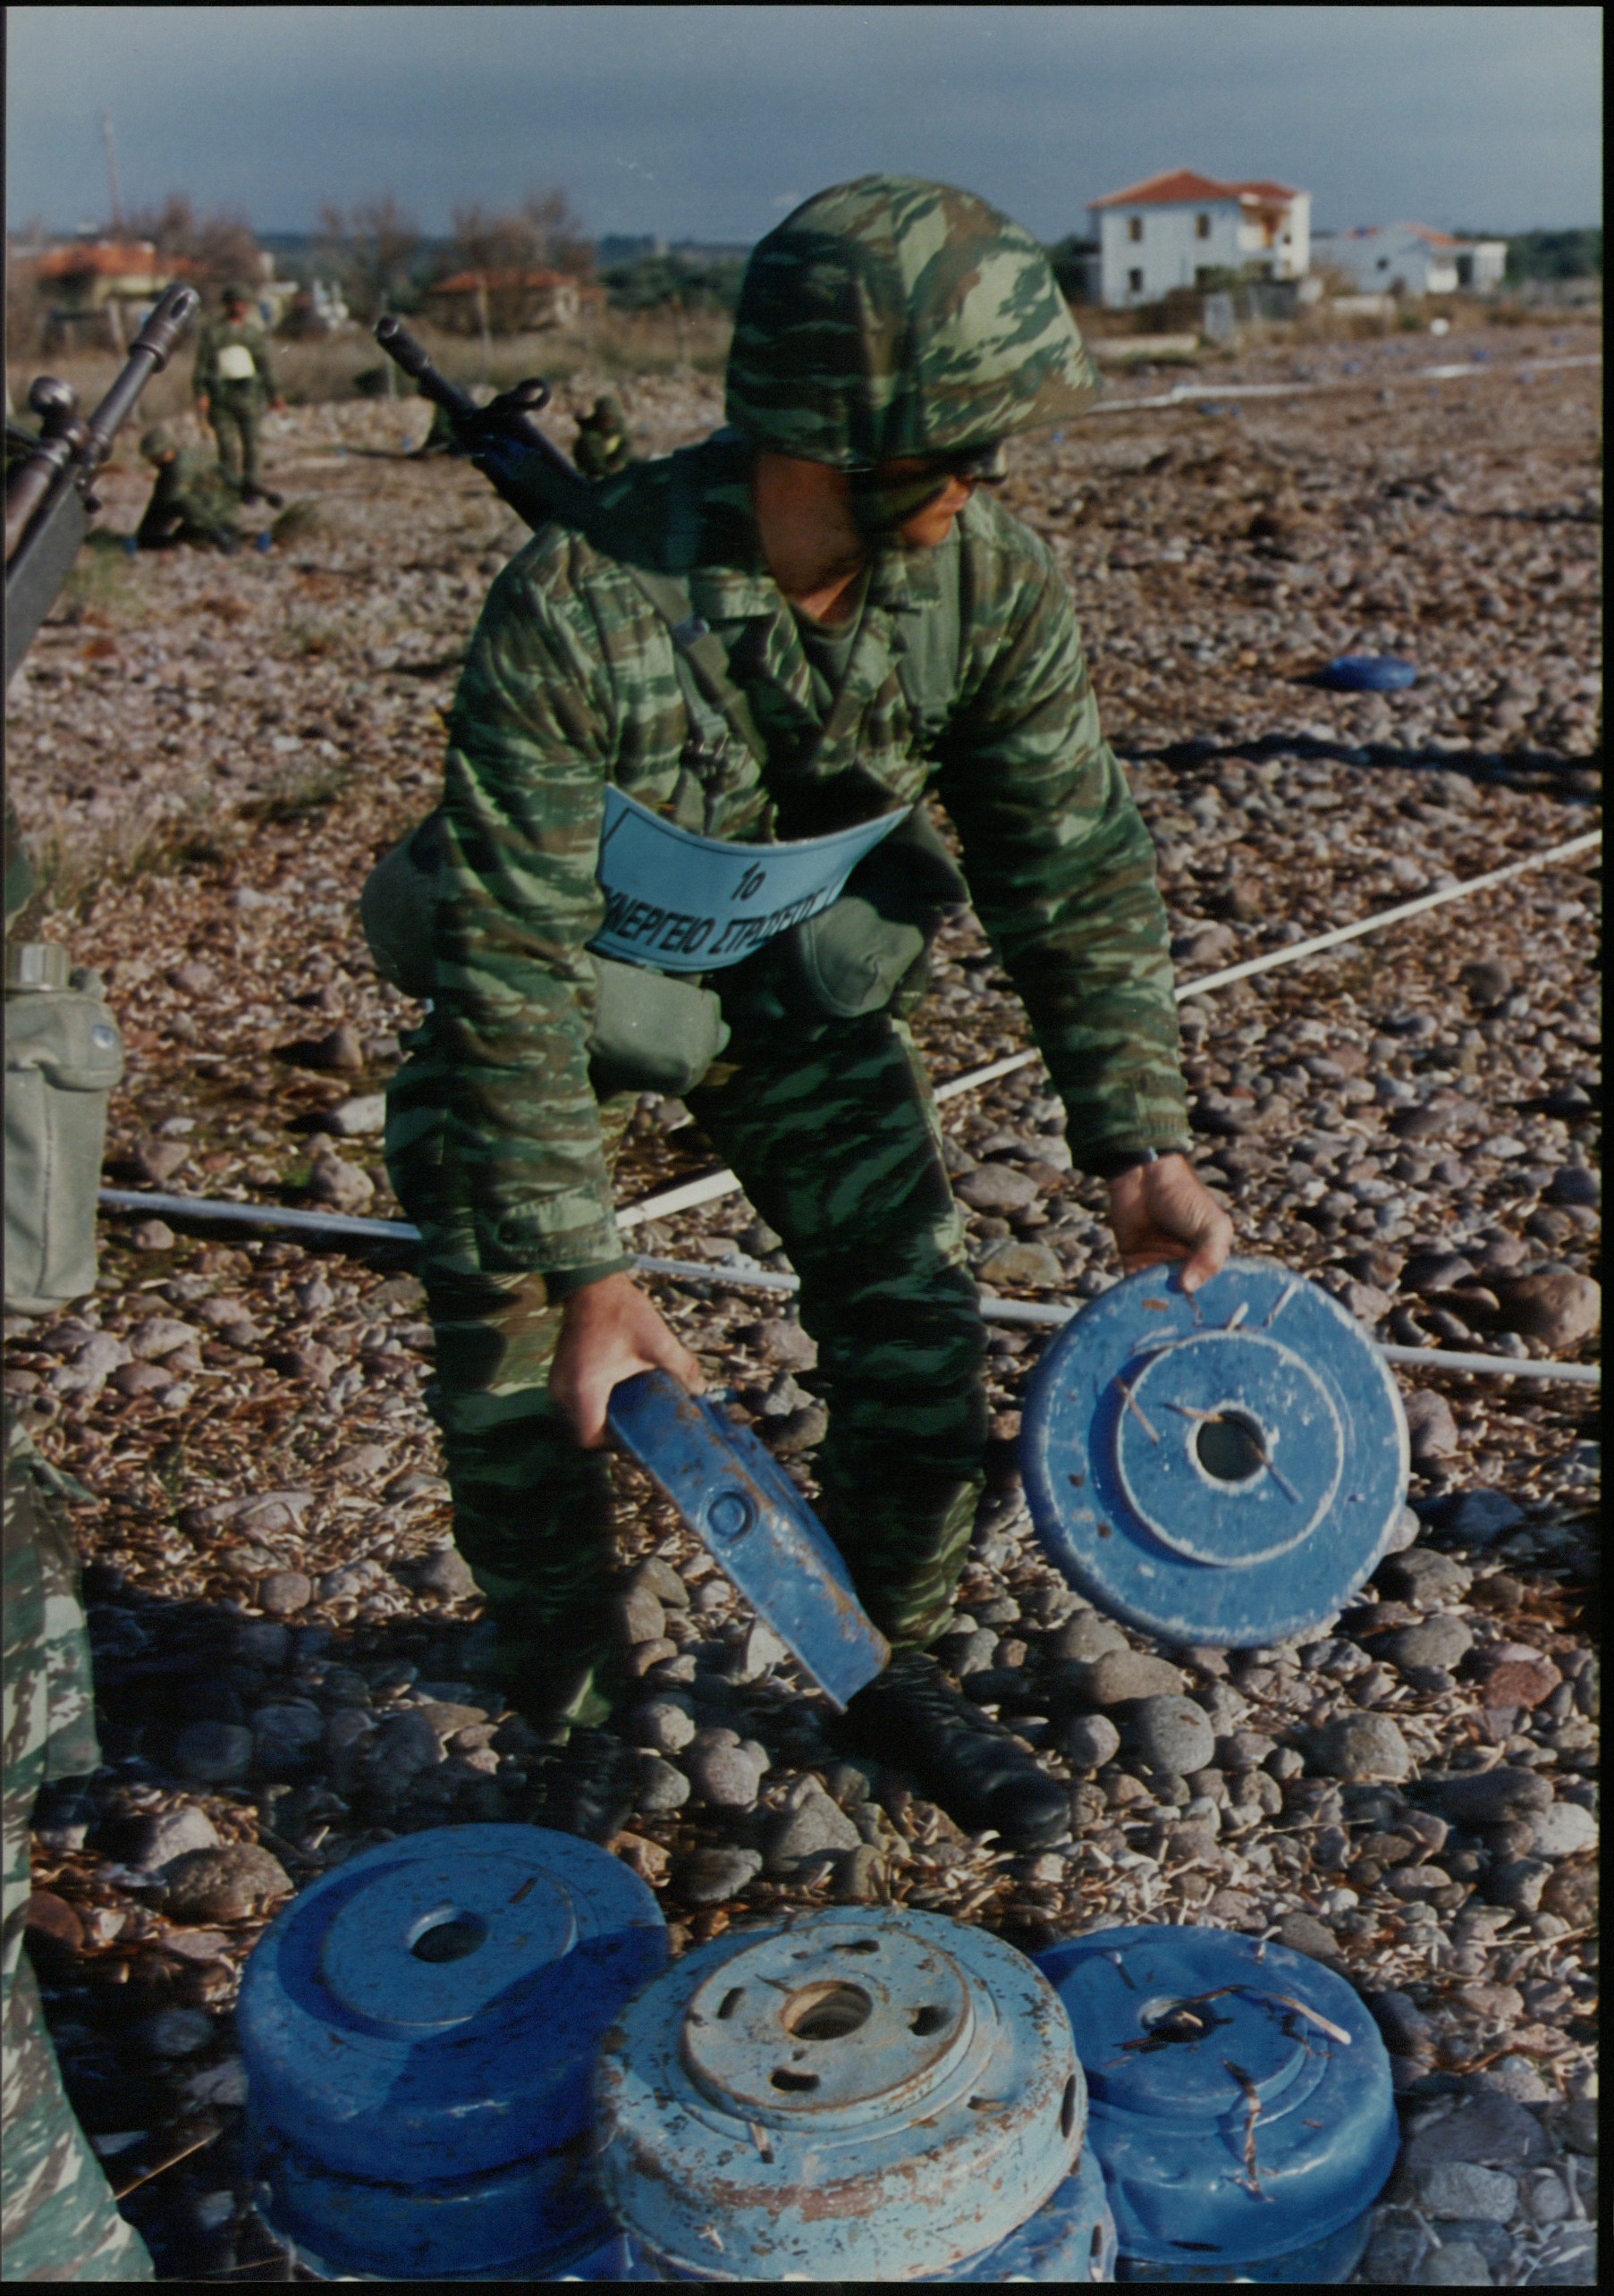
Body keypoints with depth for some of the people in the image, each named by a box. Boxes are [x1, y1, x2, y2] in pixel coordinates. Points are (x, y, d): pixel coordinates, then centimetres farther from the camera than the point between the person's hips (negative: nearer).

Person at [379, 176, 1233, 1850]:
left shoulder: (993, 586, -23)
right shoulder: (575, 608, -36)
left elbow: (1074, 864, -12)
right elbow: (508, 963, -32)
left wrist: (1137, 1145, -19)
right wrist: (579, 1271, -32)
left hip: (797, 973, 4)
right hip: (563, 981, -3)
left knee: (917, 1333, 0)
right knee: (517, 1392, -4)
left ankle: (892, 1673, 26)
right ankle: (575, 1736, 22)